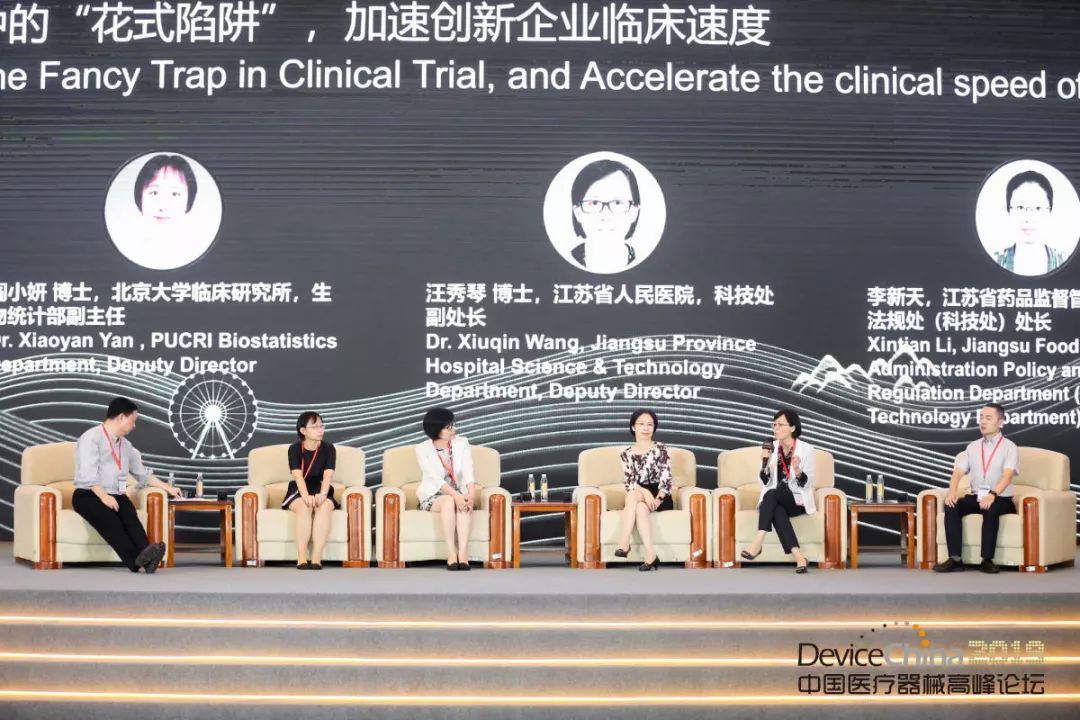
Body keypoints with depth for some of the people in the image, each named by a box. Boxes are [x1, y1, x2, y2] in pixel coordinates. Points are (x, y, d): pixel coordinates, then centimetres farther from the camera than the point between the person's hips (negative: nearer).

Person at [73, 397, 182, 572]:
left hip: (116, 496, 5)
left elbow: (142, 474, 32)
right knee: (110, 520, -35)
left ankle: (145, 554, -55)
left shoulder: (126, 446, 21)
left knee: (130, 515, -29)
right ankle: (136, 560, -56)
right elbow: (88, 474, -15)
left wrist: (167, 488, 32)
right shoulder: (91, 438, -4)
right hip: (89, 495, -5)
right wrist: (103, 496, -23)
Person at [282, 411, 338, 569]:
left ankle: (316, 559, -39)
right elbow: (298, 475, -20)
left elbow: (328, 474, -17)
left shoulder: (328, 449, -1)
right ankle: (301, 559, -39)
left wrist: (322, 494, -37)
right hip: (298, 492, -1)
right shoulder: (295, 449, -5)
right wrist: (305, 496, -39)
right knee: (305, 506, -36)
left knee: (325, 506, -34)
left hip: (320, 492, 1)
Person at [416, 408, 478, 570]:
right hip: (433, 497, -2)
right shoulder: (422, 449, -7)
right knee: (449, 501, -36)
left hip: (458, 494, 2)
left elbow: (468, 472, -12)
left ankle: (463, 553, -44)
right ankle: (451, 554, -40)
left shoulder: (462, 444, 2)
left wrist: (470, 494, -32)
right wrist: (455, 495, -34)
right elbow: (435, 478, -19)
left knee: (466, 501, -33)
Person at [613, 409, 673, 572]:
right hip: (638, 496, 2)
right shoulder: (626, 454, 9)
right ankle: (650, 555, -44)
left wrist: (657, 499, -24)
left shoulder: (661, 449, 4)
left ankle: (624, 544, -40)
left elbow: (666, 478, -5)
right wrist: (645, 492, -25)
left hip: (660, 498, -2)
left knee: (632, 496, -34)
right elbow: (628, 482, -4)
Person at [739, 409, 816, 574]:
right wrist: (765, 463, -17)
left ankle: (758, 541, -39)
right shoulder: (771, 449, 4)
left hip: (797, 501, -3)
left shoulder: (806, 449, -5)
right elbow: (766, 482, 1)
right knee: (777, 511, -35)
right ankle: (798, 556, -43)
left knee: (772, 493, -34)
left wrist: (797, 469, -29)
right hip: (776, 502, 3)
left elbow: (806, 484, -9)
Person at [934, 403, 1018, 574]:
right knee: (951, 506, -25)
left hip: (1000, 499, -4)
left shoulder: (1009, 447, 0)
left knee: (990, 509, -38)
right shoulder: (972, 447, 15)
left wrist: (993, 495, -36)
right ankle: (955, 559, -27)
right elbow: (958, 472, 5)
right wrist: (952, 491, -17)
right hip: (975, 497, 4)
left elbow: (1008, 475, -17)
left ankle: (987, 560, -31)